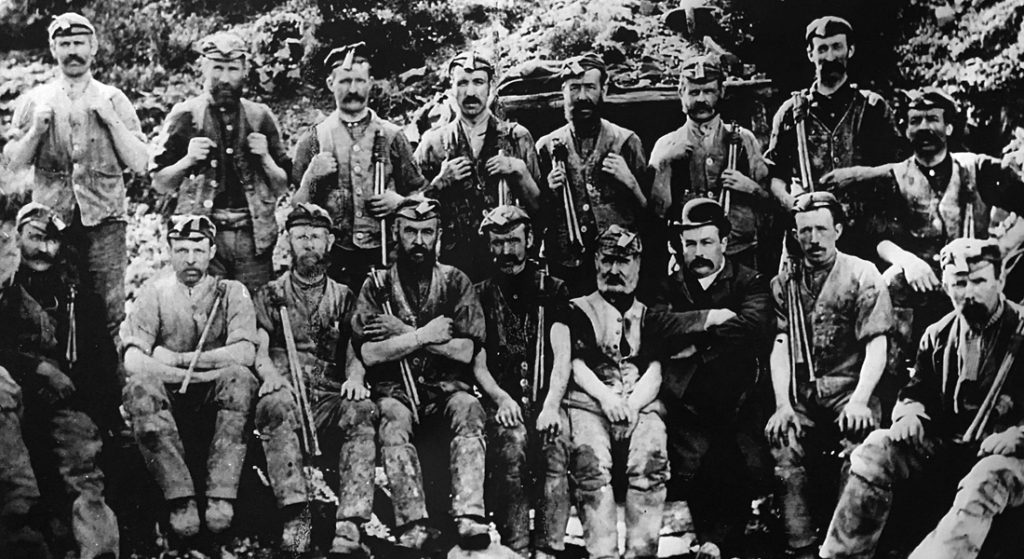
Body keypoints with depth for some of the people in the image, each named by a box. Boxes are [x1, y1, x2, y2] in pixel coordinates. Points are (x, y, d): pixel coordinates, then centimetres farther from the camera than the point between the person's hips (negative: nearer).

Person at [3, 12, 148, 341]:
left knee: (107, 312, -4)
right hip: (50, 219, 1)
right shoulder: (33, 101, 11)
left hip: (104, 219, -1)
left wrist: (112, 119, -7)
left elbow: (139, 164, 3)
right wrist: (37, 130, -6)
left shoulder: (114, 100, 9)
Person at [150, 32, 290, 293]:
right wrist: (188, 160, -9)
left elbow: (282, 187, 14)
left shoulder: (261, 117, 12)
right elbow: (159, 183, 7)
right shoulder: (185, 116, 5)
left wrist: (265, 159, -3)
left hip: (254, 237, 2)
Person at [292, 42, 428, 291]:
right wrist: (311, 177, -9)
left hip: (384, 254, 1)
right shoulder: (313, 139, 6)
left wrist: (398, 201, -7)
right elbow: (296, 209, 7)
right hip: (332, 258, 0)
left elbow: (419, 194, 12)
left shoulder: (391, 136, 7)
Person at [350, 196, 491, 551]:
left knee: (468, 409, -33)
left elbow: (466, 351, -3)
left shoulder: (455, 282, 9)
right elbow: (368, 354, -5)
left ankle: (469, 517, -42)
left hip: (446, 388, 1)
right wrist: (424, 335, -10)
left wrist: (403, 333, -7)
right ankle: (413, 526, -41)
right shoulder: (377, 287, 8)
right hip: (395, 389, 0)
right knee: (392, 418, -34)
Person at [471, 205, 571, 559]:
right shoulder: (481, 296, 13)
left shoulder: (551, 289, 11)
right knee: (513, 440, -31)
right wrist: (501, 398, -15)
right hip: (500, 400, 0)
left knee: (556, 439, -30)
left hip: (545, 396, 0)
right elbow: (477, 362, 5)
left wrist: (551, 405, -17)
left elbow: (562, 354, -1)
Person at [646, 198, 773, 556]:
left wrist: (696, 341, -9)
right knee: (694, 467, -18)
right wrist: (707, 318, -9)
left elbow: (755, 327, -11)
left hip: (738, 404, 0)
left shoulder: (751, 284, 9)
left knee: (753, 468, -16)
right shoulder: (670, 288, 15)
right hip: (687, 404, 1)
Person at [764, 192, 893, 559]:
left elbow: (877, 346, -5)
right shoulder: (784, 283, 13)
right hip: (802, 394, 3)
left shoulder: (863, 276, 3)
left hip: (850, 390, -3)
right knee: (782, 445, -21)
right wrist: (783, 404, -8)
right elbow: (780, 346, 5)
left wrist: (859, 401, -18)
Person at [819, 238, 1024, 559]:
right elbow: (918, 391, 21)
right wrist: (909, 413, -2)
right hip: (944, 446, 5)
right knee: (877, 448, -18)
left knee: (985, 483, -38)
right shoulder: (937, 336, 12)